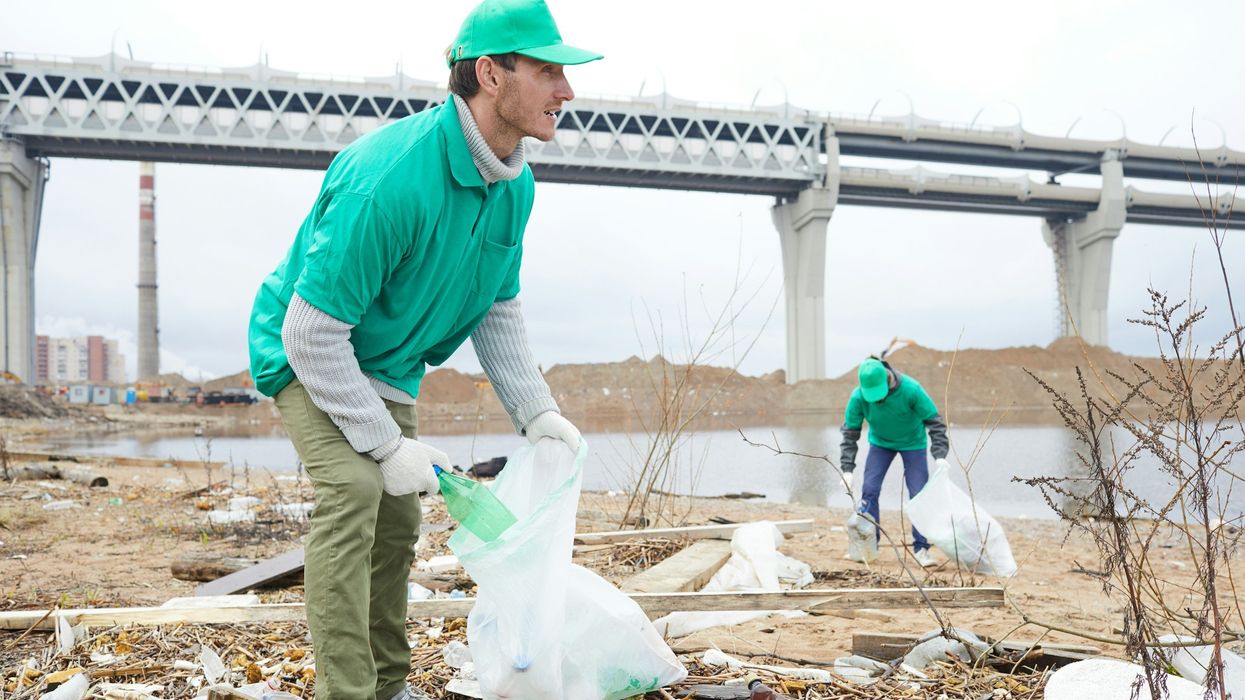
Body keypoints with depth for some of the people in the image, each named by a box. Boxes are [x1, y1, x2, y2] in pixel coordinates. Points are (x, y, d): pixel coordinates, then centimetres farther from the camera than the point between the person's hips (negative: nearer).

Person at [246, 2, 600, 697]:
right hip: (305, 351, -7)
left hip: (388, 364, 8)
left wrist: (537, 412, -9)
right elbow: (313, 332, -32)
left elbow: (498, 309, 2)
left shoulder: (516, 185, -10)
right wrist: (387, 446, -29)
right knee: (355, 487, -27)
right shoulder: (389, 178, -36)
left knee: (398, 516, 11)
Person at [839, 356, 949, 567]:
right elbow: (850, 432, -16)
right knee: (869, 490, -7)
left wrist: (940, 456, -30)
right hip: (880, 443, 2)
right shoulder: (858, 397, -27)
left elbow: (934, 421, -22)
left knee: (919, 494, -8)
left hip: (912, 443, -2)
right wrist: (847, 469, -22)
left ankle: (921, 547, 2)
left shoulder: (911, 389, -33)